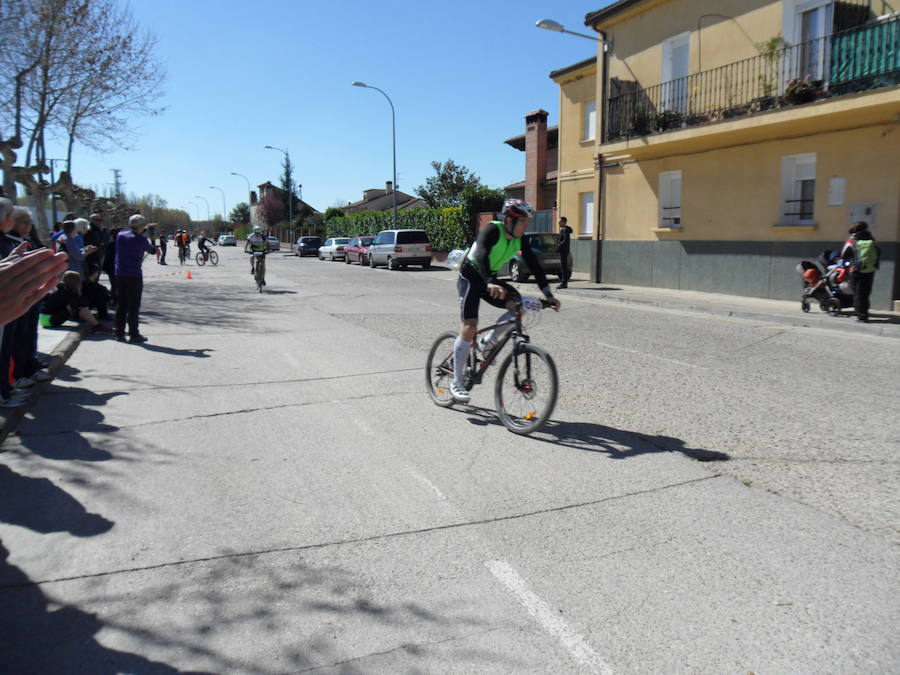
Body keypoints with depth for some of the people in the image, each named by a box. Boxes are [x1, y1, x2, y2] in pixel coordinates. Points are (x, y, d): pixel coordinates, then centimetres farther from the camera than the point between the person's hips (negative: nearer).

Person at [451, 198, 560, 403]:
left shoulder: (520, 240, -4)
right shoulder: (492, 229, -24)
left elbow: (534, 265, -3)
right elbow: (481, 256, -39)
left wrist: (549, 295, -11)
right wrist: (490, 284, -55)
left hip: (490, 279, 7)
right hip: (470, 277, -7)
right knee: (470, 327, -14)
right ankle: (457, 383, -6)